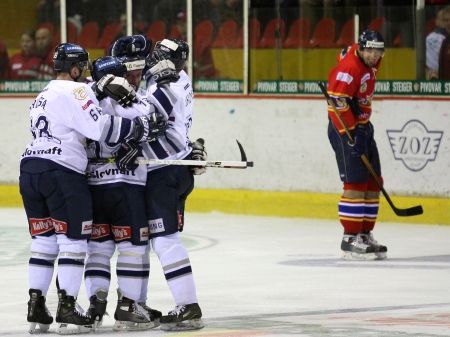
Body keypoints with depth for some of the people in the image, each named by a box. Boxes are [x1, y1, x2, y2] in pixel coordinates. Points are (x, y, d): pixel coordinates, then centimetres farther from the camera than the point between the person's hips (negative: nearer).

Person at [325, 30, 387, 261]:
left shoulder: (369, 64, 7)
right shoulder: (350, 68, -23)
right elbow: (337, 101, -27)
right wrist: (349, 133, -29)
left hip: (363, 127, 10)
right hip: (345, 129, -10)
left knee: (373, 183, 9)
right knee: (356, 184, -14)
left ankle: (365, 234, 15)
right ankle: (350, 240, -14)